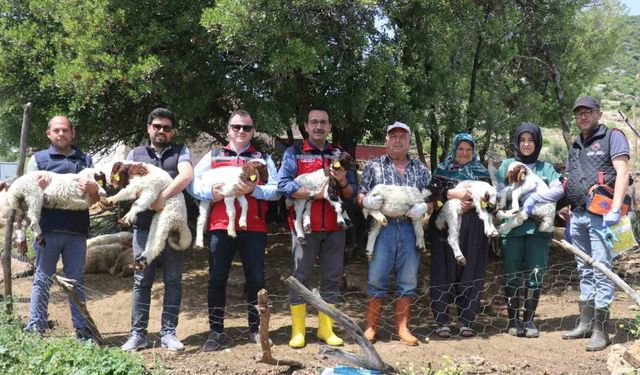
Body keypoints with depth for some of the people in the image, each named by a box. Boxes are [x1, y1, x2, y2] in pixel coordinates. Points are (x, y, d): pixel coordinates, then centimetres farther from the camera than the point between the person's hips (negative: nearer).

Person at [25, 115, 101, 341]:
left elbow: (95, 199, 13)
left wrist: (93, 190, -11)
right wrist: (39, 188, -18)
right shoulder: (38, 159, 7)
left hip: (77, 231, 2)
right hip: (48, 230, -2)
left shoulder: (85, 160, 14)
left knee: (76, 280, 8)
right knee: (43, 280, 3)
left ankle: (82, 328, 14)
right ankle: (35, 328, 9)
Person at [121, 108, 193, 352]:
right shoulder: (135, 154, 16)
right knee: (142, 281, 2)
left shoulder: (180, 151, 10)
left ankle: (168, 333, 10)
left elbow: (186, 175, -9)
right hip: (144, 225, 1)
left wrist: (163, 196, -21)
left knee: (173, 281, 3)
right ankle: (138, 334, 8)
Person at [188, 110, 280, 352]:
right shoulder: (213, 156, 11)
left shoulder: (263, 158, 10)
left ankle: (255, 328, 20)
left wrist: (253, 189, -17)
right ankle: (216, 331, 13)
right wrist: (211, 193, -13)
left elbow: (276, 190, -1)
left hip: (253, 227, 0)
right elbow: (192, 184, 5)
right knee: (217, 279, 3)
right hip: (220, 225, 0)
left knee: (256, 279, 6)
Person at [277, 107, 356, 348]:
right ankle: (297, 331, 7)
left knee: (332, 277, 6)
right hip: (305, 226, -4)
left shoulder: (339, 154, 14)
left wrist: (343, 183, -9)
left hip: (334, 228, 4)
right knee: (301, 276, 0)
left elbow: (352, 193, 13)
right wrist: (314, 194, -18)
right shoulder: (294, 153, 3)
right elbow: (283, 184, -12)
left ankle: (326, 329, 16)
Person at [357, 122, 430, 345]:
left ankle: (402, 327, 17)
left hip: (410, 228, 2)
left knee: (408, 281, 7)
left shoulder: (420, 169, 15)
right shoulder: (374, 165, 10)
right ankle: (371, 327, 9)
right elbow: (360, 195, 7)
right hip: (382, 227, -2)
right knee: (377, 278, -1)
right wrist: (367, 201, -16)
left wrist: (423, 207, -9)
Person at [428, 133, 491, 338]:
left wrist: (472, 204, -14)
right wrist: (453, 193, -19)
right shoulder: (442, 170, 9)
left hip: (473, 232, 2)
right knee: (444, 273, -2)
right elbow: (431, 194, -5)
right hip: (445, 230, -1)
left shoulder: (481, 172, 14)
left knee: (470, 273, 1)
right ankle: (442, 321, 3)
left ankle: (466, 321, 9)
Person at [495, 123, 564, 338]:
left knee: (535, 275, 0)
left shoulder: (546, 168, 12)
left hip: (538, 228, 1)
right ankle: (513, 320, 11)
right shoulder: (507, 165, 11)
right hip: (512, 228, -1)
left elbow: (559, 190, -4)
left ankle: (529, 320, 11)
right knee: (512, 275, 1)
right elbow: (498, 193, 2)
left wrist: (534, 198, -16)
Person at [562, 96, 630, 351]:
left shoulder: (612, 137, 1)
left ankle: (600, 330, -6)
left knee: (601, 271, -8)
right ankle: (585, 323, 18)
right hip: (577, 216, 7)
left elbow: (622, 172, -10)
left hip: (600, 215, -7)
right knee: (584, 271, 11)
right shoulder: (575, 147, 22)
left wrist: (615, 209, -20)